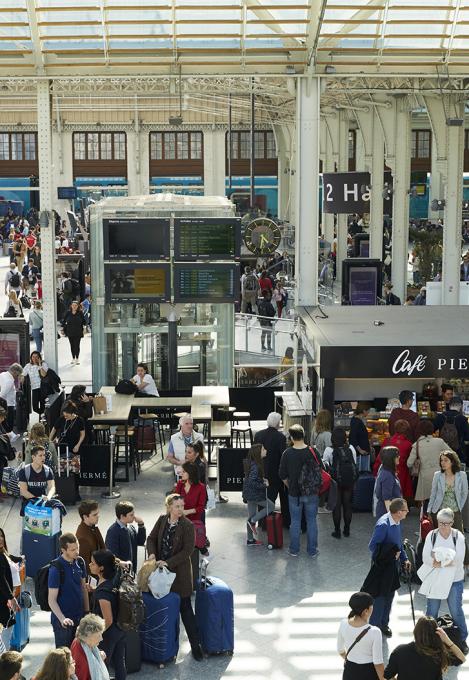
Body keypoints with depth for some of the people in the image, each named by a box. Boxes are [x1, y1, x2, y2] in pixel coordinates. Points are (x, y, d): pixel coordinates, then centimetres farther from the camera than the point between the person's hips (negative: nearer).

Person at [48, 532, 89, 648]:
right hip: (63, 621, -6)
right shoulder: (56, 568, -19)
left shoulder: (80, 562, -1)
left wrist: (87, 612, 10)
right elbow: (52, 600, -18)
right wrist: (62, 619, -30)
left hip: (79, 617, 6)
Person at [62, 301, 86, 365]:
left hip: (78, 332, -2)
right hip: (70, 332, 2)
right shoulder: (68, 313, 1)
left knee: (77, 345, -5)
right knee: (72, 345, 9)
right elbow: (64, 320, 9)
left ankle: (77, 359, 5)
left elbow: (83, 321, 6)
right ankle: (73, 358, 20)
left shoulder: (80, 313, -4)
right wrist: (63, 328, 6)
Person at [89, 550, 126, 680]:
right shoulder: (114, 580, -9)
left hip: (108, 635, -8)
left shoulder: (103, 591, -31)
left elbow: (108, 621, -24)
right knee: (119, 663, 22)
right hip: (120, 630, 8)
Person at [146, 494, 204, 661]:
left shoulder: (187, 526, -15)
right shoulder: (162, 520, 0)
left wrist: (168, 563, -21)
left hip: (179, 572, -5)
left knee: (185, 608, -1)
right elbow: (151, 538, 7)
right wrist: (152, 553, -12)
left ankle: (195, 645, 7)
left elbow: (188, 550, -17)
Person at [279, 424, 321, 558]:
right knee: (312, 521, 11)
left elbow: (282, 475, -3)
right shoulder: (313, 451, -11)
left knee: (295, 522, 11)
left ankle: (294, 550, 18)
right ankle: (312, 550, 17)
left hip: (294, 493, 0)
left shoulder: (287, 453, -11)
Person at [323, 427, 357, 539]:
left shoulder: (329, 450, -10)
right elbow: (355, 464, 3)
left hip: (336, 481, -3)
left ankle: (337, 531, 11)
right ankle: (347, 530, 20)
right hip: (350, 480, 3)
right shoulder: (351, 449, -2)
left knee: (336, 505, 7)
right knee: (347, 505, 12)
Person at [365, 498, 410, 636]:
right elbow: (372, 546, -24)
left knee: (389, 595, 19)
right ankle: (373, 626, 18)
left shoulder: (397, 522, -1)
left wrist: (404, 559, 12)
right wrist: (390, 555, -19)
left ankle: (383, 624, 35)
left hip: (392, 564, 8)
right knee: (380, 597, 3)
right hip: (381, 566, -8)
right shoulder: (383, 525, -28)